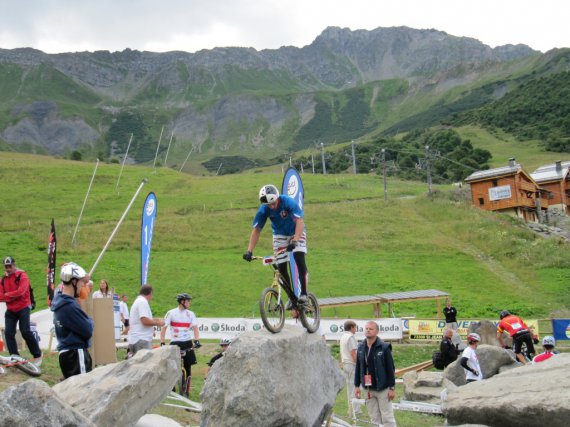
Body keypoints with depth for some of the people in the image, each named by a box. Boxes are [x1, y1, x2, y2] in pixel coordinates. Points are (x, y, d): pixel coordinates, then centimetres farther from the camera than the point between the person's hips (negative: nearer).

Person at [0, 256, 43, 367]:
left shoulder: (22, 275, -10)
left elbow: (21, 291, -23)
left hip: (23, 308, -6)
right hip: (10, 310, 6)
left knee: (26, 332, -10)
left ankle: (37, 355, 1)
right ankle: (14, 355, -1)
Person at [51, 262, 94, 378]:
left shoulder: (60, 298, 6)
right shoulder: (69, 306, -20)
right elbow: (88, 331, -17)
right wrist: (90, 321, 3)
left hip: (67, 353, 10)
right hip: (75, 354, -10)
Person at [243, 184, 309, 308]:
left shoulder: (288, 202, -31)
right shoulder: (263, 210, -21)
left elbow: (299, 221, -39)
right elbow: (256, 230, -18)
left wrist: (294, 241, -51)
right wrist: (249, 251, -26)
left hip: (296, 233, -3)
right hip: (280, 236, 3)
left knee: (299, 258, -25)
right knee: (281, 267, -5)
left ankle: (303, 293, -17)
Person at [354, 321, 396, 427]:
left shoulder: (384, 347, -9)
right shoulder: (361, 348, 5)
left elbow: (391, 369, -8)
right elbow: (358, 368, 10)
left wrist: (392, 388, -10)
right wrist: (357, 386, 9)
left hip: (383, 388, -5)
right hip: (368, 389, 5)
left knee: (387, 418, -1)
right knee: (374, 418, 11)